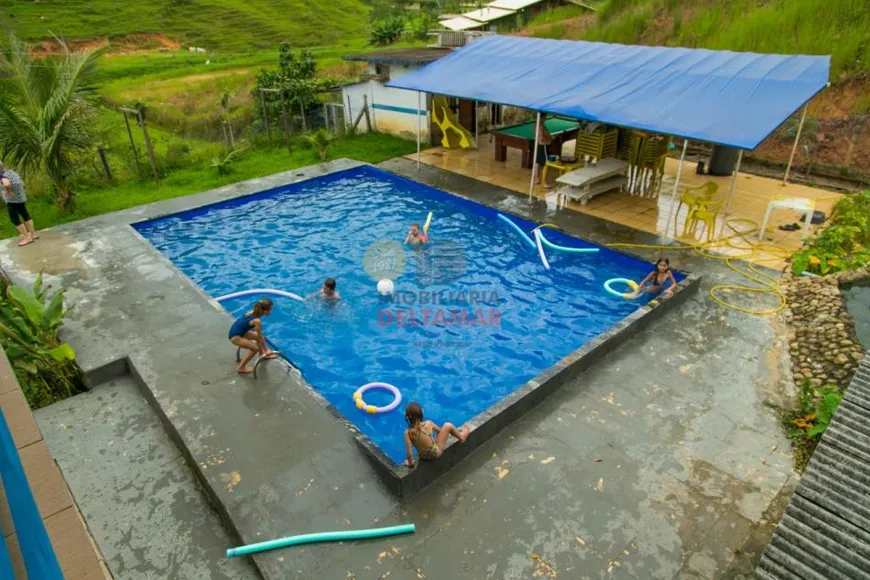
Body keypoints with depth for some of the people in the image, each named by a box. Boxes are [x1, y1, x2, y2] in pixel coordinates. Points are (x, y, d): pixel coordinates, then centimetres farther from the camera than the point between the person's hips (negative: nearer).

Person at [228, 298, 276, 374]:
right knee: (255, 348, -9)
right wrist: (266, 350, 0)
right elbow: (260, 337, -14)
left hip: (238, 331, 9)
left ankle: (262, 355, 33)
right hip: (235, 336, -9)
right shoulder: (257, 321, -27)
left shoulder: (253, 312, -4)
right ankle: (241, 367, 4)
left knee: (257, 336, 16)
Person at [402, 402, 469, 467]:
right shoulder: (428, 424, -21)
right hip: (436, 453, -3)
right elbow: (439, 430, 0)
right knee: (448, 426, 11)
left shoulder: (407, 432, -21)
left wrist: (410, 464, -1)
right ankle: (461, 436, 41)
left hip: (423, 457, 3)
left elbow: (409, 452, -20)